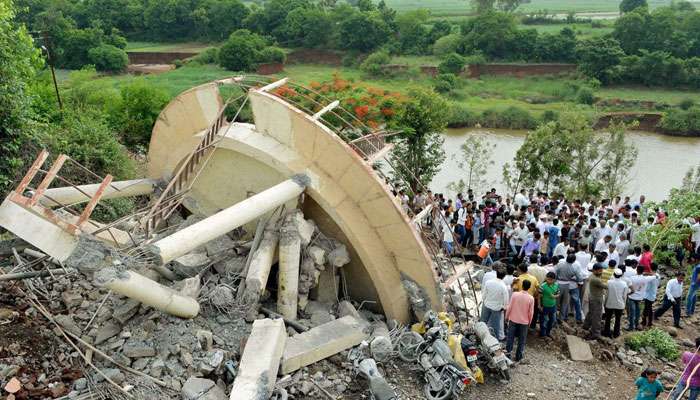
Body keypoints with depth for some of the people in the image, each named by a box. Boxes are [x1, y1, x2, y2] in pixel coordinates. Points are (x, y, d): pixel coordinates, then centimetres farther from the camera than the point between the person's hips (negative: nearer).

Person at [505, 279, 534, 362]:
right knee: (521, 340, 14)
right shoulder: (531, 298, -15)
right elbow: (531, 312, -7)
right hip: (524, 322, 0)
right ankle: (518, 356, 21)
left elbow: (509, 307, -9)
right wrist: (529, 321, 9)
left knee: (510, 337, 15)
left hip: (513, 320, 1)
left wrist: (507, 317, 6)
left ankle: (508, 352, 22)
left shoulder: (515, 294, -15)